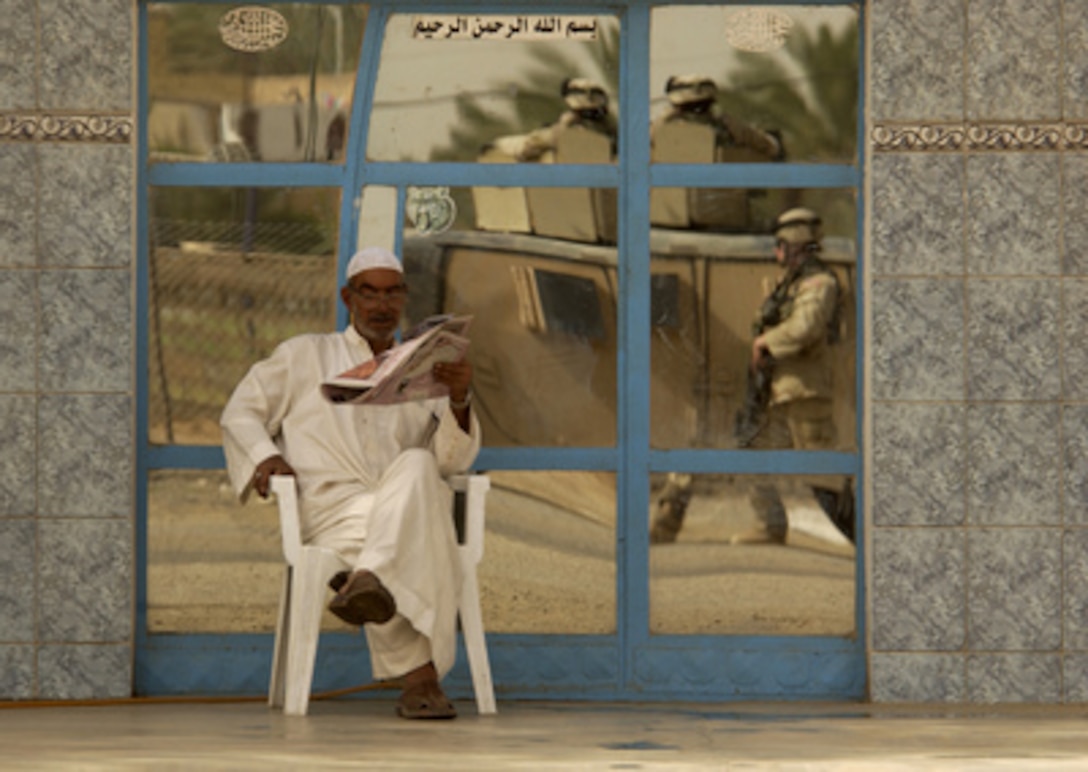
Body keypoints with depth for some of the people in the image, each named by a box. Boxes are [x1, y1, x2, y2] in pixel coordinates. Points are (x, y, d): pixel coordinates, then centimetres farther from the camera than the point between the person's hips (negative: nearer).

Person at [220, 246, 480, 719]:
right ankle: (420, 676, -51)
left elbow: (453, 462, 11)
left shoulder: (423, 371, 25)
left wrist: (460, 402, -10)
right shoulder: (306, 355, 25)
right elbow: (240, 412, 20)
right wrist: (265, 456, -3)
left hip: (411, 508, 1)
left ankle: (367, 581, -59)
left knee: (417, 466, -38)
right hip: (333, 511, -1)